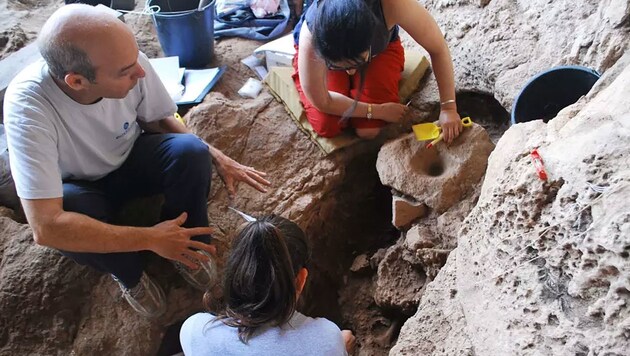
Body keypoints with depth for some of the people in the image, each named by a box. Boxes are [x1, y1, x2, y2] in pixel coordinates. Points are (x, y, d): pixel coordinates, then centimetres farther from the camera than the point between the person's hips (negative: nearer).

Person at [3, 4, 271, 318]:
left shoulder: (130, 64, -28)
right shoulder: (27, 105, -37)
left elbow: (159, 121, -5)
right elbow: (45, 227, -39)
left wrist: (216, 157, -18)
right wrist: (150, 239, -36)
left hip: (130, 158, 2)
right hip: (81, 186, -2)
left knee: (191, 151, -27)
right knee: (70, 210, -35)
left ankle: (185, 246, 1)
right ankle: (129, 274, -2)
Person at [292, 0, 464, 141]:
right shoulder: (311, 36, -42)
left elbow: (438, 48, -28)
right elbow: (322, 102, -27)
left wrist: (448, 107, -30)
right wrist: (378, 111, -22)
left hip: (380, 48, 1)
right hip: (321, 53, 0)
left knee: (368, 131, -12)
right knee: (327, 128, -17)